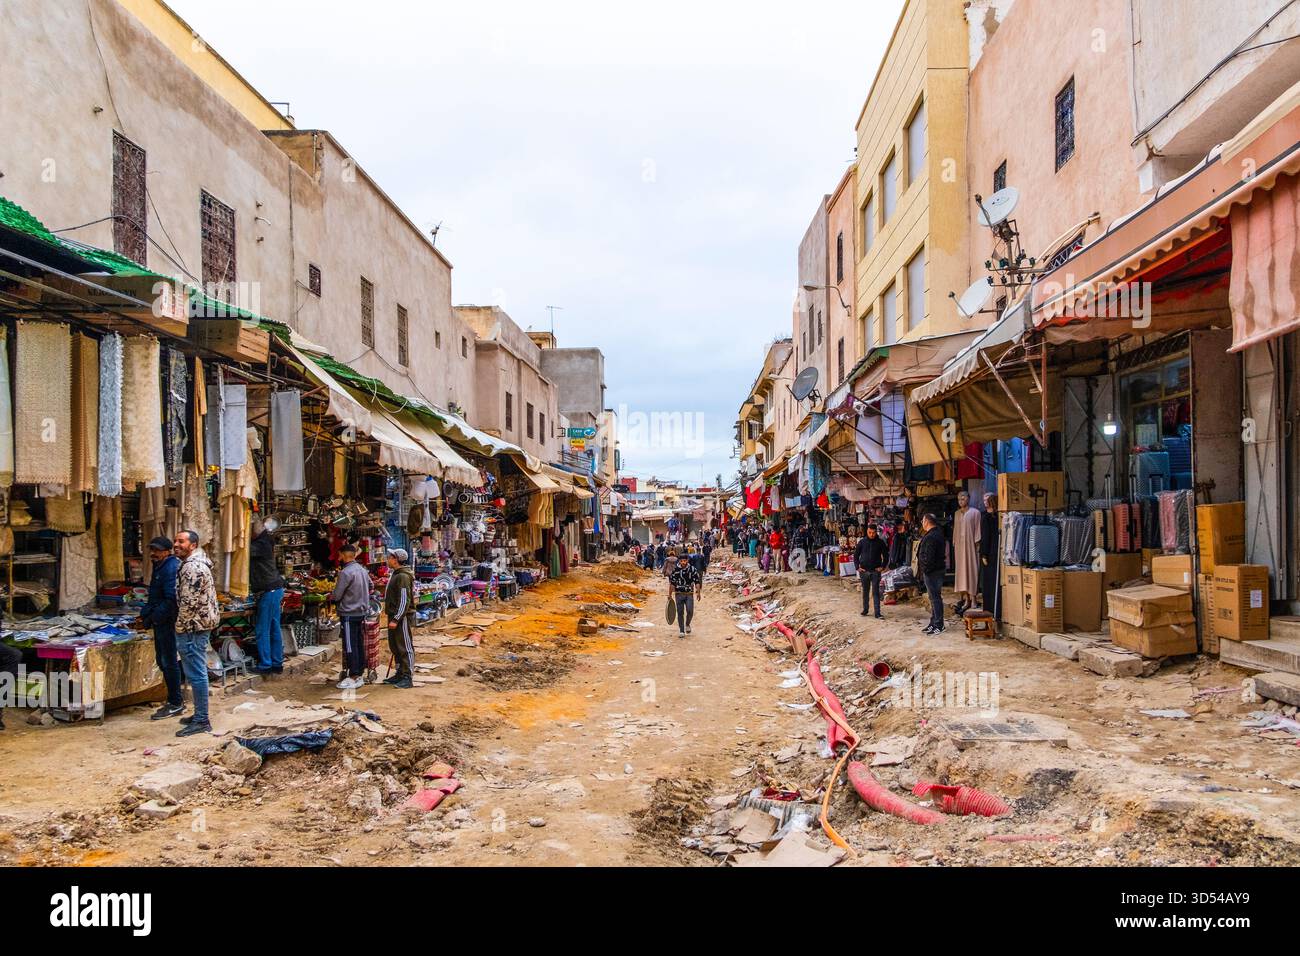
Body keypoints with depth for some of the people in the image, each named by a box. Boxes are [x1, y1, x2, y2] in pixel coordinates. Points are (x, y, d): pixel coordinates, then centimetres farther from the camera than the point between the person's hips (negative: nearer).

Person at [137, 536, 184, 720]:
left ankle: (176, 704, 6)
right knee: (162, 660, 16)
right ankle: (175, 700, 26)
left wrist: (150, 620, -20)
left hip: (168, 622, -10)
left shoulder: (171, 568, -18)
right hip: (160, 622, 10)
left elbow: (170, 600, -24)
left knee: (169, 662, -3)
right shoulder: (159, 567, 15)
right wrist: (143, 615, 10)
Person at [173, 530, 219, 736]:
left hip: (193, 627, -11)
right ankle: (200, 715, 25)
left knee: (196, 673, -6)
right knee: (197, 672, 17)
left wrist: (180, 627, -13)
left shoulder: (193, 567, -19)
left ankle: (201, 721, -2)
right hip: (201, 624, 11)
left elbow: (188, 603, -22)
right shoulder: (196, 563, 15)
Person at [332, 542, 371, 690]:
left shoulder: (346, 572, -17)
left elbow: (336, 596, -14)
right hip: (361, 612, 9)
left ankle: (353, 678, -3)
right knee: (359, 645, 12)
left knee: (350, 647, -4)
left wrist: (331, 596, 6)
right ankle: (360, 674, 17)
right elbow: (366, 591, 20)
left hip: (349, 614, -8)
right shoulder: (362, 570, 10)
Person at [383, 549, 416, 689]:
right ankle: (400, 673, 26)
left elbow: (404, 601, -23)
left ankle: (407, 678, -2)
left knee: (405, 647, -5)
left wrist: (396, 619, -24)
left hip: (402, 616, -11)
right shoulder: (394, 574, 15)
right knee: (394, 646, 16)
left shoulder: (403, 576, -18)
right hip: (394, 616, 11)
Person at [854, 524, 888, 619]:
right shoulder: (862, 542, 1)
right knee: (865, 591, 11)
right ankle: (865, 610, 23)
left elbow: (886, 555, 7)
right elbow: (856, 555, 8)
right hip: (864, 571, 2)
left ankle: (877, 612, -4)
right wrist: (857, 567, 0)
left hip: (876, 571, -1)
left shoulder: (880, 542, -1)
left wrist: (883, 567, -2)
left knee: (876, 592, -4)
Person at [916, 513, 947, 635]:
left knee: (935, 597, -6)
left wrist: (924, 569, -10)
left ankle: (938, 625, -2)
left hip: (931, 572, -11)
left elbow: (928, 557, -26)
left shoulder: (931, 537, -21)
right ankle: (934, 622, 24)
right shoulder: (938, 533, 13)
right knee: (935, 597, 16)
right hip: (937, 570, 11)